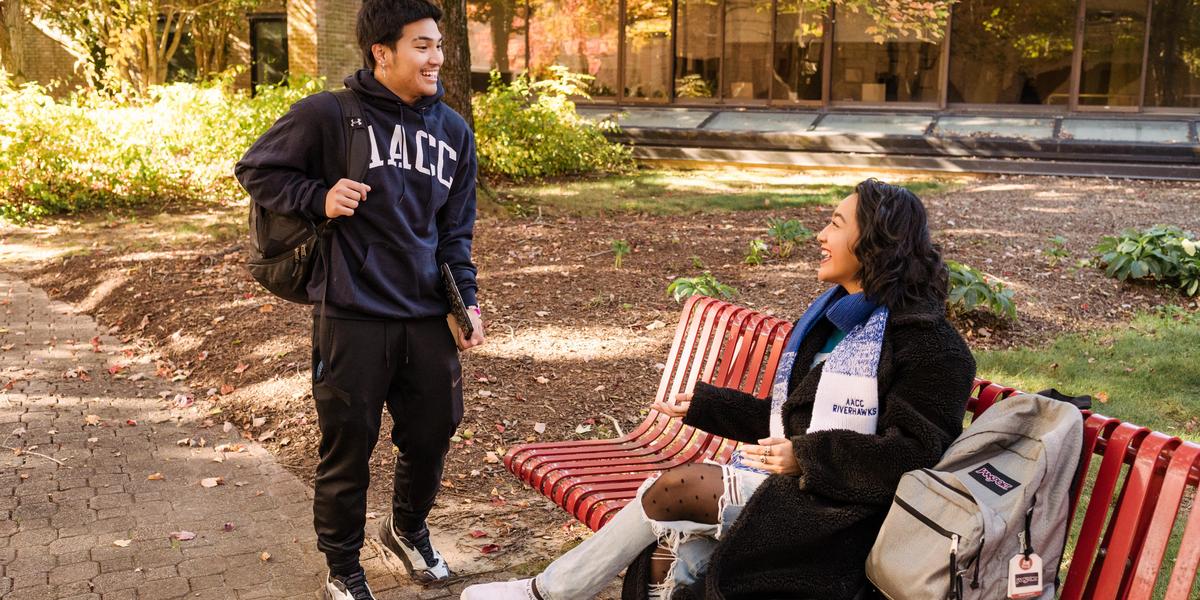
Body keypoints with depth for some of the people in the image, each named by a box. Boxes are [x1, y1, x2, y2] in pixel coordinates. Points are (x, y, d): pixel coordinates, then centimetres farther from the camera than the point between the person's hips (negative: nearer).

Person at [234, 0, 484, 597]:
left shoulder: (453, 131, 8)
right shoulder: (328, 115, -8)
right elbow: (255, 170, 2)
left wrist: (465, 301, 3)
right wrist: (319, 198, -14)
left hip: (428, 321, 5)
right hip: (353, 318, -4)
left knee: (433, 434, 15)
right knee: (348, 447, 6)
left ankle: (409, 527, 45)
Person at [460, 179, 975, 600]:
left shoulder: (928, 343, -10)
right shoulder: (832, 316, 17)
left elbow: (914, 450, -17)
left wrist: (807, 456, -23)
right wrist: (702, 405, 20)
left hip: (833, 509, -9)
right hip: (785, 485, 9)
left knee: (674, 487, -16)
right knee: (667, 557, -13)